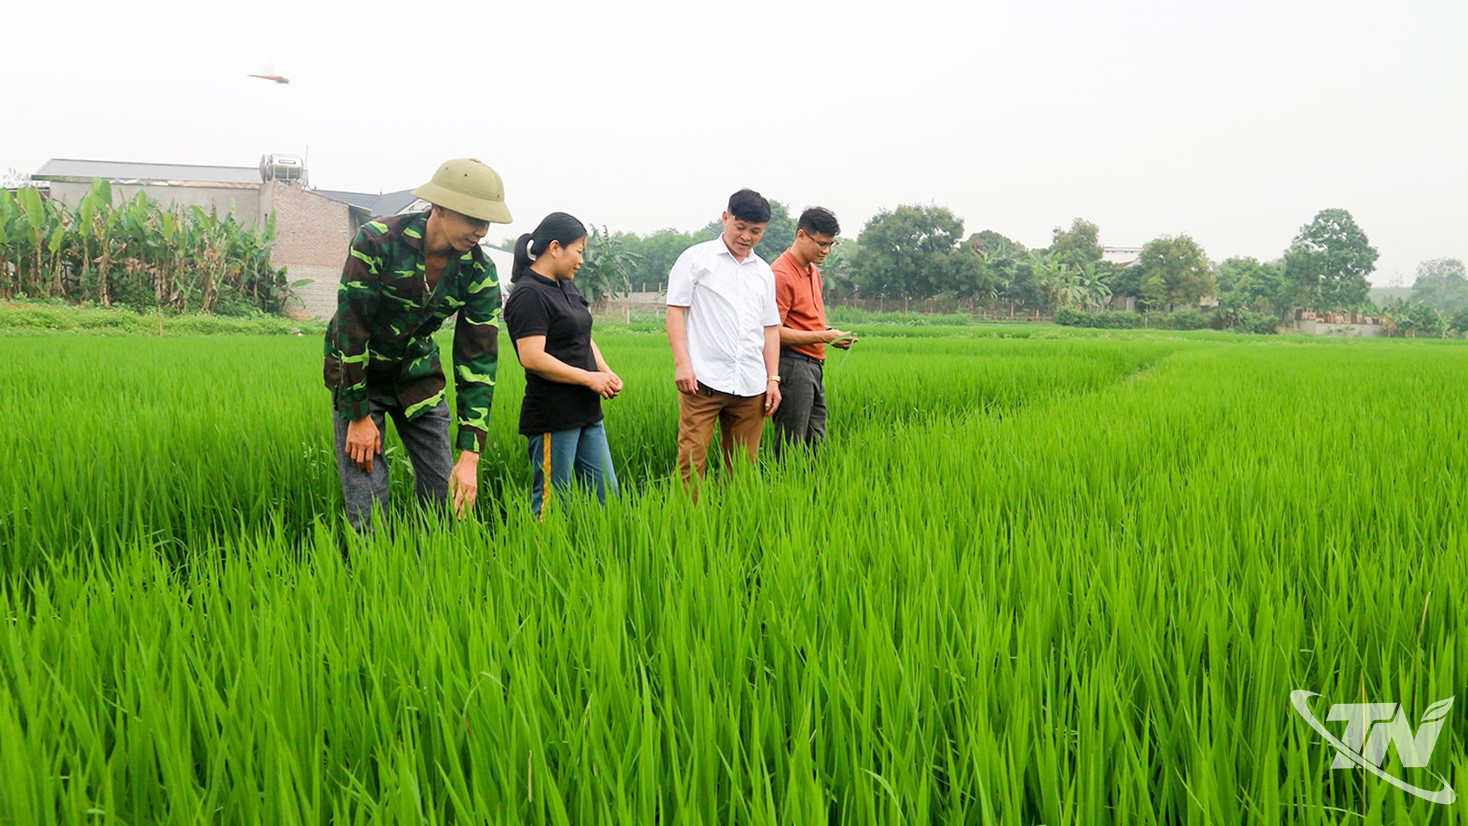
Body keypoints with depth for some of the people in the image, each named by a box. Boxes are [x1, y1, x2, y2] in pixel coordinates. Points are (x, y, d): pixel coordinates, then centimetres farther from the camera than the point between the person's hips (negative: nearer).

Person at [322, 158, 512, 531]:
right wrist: (359, 417, -18)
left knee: (447, 496, 1)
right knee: (367, 504, -10)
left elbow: (479, 360, -14)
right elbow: (351, 328, -20)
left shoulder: (480, 273, -13)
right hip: (358, 373, -4)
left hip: (418, 373, 4)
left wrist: (469, 456, -19)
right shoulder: (377, 241, -24)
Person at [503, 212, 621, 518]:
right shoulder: (529, 295, -14)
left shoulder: (566, 289, 15)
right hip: (552, 417, -9)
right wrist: (589, 378, -15)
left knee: (606, 495, 11)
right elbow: (532, 358, -22)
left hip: (586, 413, 9)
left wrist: (606, 372, 2)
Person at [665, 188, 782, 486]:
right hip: (703, 380, -4)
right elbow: (675, 310, 0)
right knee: (692, 459, -10)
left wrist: (773, 379, 11)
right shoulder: (696, 258, 5)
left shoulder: (764, 272, 18)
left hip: (751, 385, 4)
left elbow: (770, 328, 19)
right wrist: (682, 362, -11)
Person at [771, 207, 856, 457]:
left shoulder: (814, 272, 17)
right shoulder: (781, 274, -13)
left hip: (814, 366, 10)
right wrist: (823, 337, -19)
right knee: (791, 446, -6)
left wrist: (831, 333, 3)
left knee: (815, 443, 11)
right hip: (792, 365, -10)